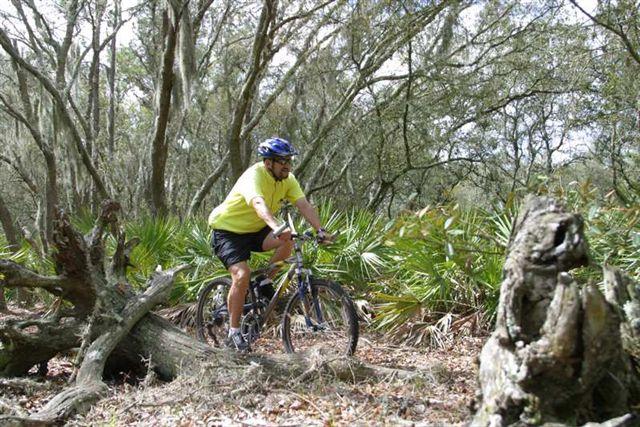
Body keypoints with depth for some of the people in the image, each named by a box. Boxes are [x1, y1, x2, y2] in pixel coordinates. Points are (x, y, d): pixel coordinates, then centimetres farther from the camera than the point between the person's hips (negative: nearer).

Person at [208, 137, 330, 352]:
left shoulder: (287, 180, -7)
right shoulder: (254, 176, -28)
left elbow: (304, 205, -17)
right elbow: (259, 205, -47)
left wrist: (320, 230, -33)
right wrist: (277, 227, -64)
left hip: (255, 230, 6)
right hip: (227, 230, -6)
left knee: (288, 241, -22)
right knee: (242, 275, -24)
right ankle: (233, 333, -9)